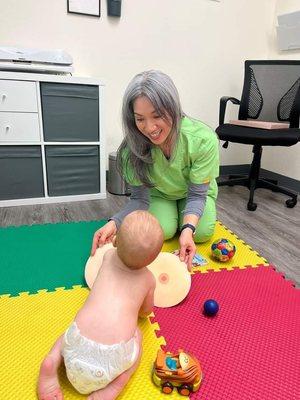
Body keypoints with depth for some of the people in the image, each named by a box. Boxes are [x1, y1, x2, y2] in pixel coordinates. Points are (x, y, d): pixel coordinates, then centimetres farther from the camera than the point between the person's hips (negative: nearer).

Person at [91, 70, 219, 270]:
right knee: (161, 230, -22)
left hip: (196, 191, 0)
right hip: (158, 194, 1)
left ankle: (183, 219, 13)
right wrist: (115, 223, -42)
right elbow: (139, 198, -22)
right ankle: (171, 213, 13)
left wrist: (188, 229, -46)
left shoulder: (204, 140, -35)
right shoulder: (134, 146, -31)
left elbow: (196, 195, -27)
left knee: (202, 232, -21)